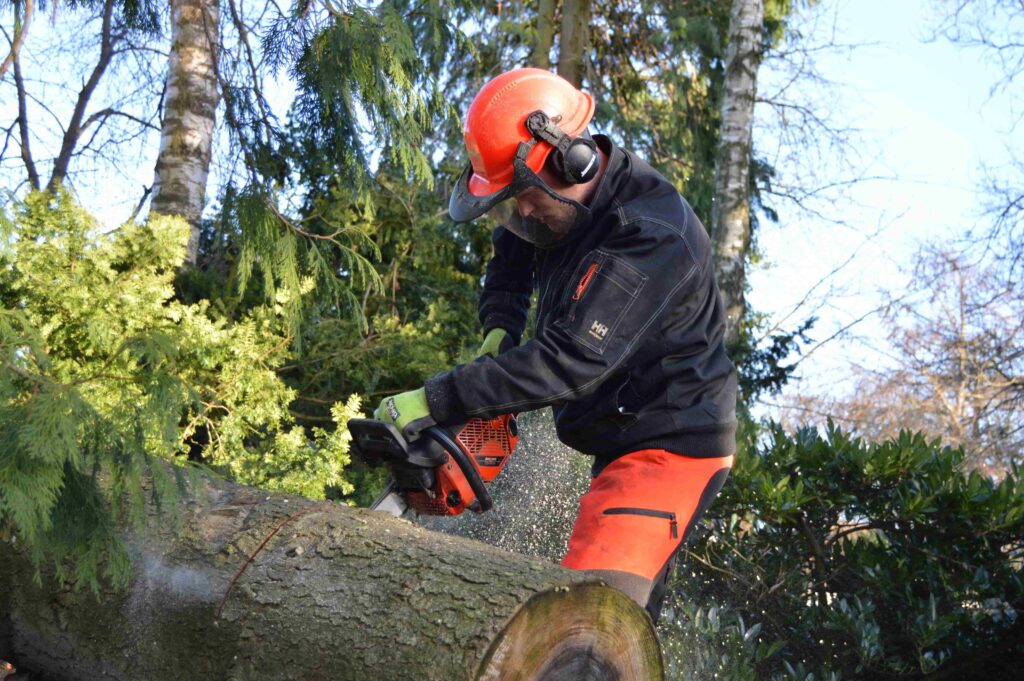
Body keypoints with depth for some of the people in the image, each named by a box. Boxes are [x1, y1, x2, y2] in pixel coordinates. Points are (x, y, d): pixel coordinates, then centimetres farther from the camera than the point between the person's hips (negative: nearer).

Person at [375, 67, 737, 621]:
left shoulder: (650, 238, -27)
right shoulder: (565, 201, 2)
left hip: (672, 448, -10)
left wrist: (433, 402, -34)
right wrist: (499, 330, 5)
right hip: (621, 442, 10)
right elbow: (512, 249, 24)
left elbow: (570, 361, -34)